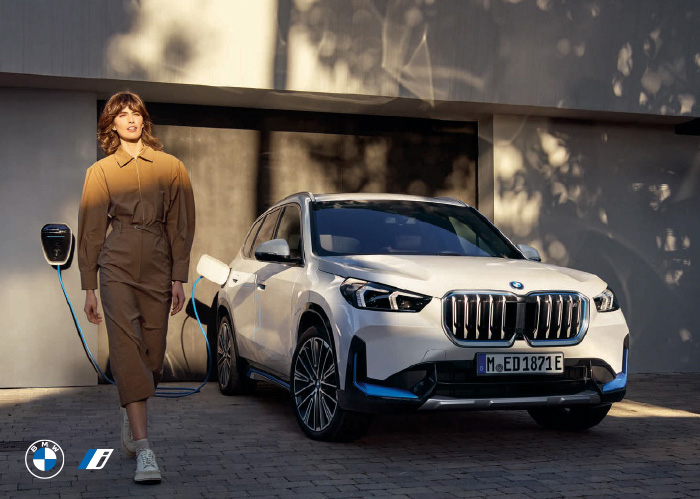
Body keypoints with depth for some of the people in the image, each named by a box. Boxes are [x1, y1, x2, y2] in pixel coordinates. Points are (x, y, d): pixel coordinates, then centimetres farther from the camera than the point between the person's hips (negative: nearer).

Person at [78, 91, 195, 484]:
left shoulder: (171, 167, 8)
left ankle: (131, 425, 32)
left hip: (158, 269, 2)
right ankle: (144, 450, -18)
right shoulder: (100, 172, 8)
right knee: (128, 352, -14)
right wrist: (89, 288, 6)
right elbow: (91, 231, 10)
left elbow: (181, 225, 7)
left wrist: (178, 278, 0)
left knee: (153, 355, 5)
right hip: (117, 267, -1)